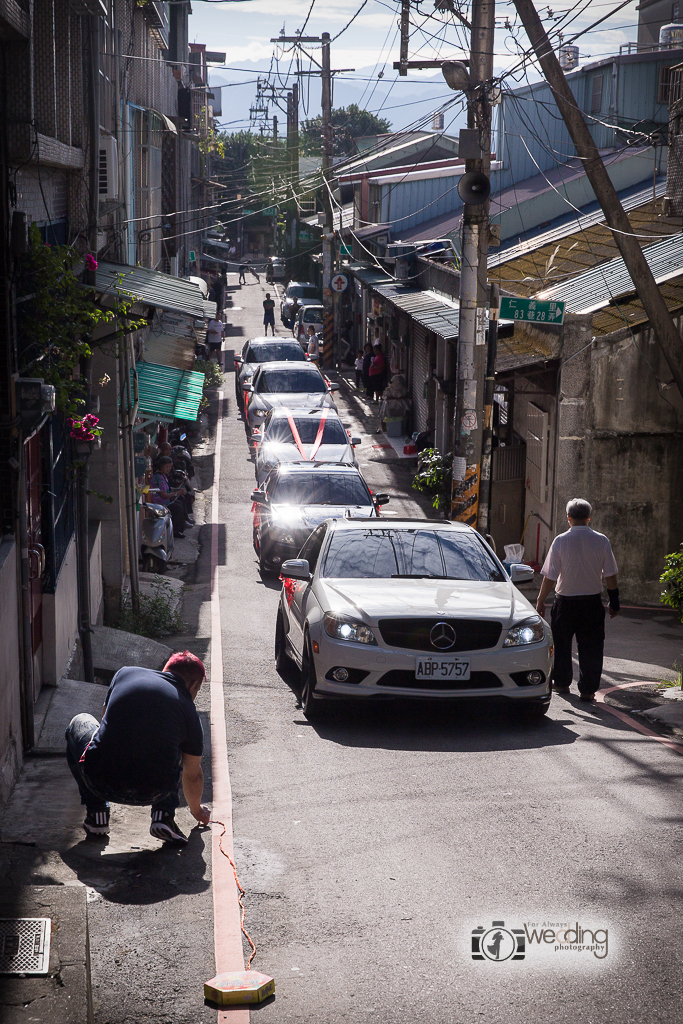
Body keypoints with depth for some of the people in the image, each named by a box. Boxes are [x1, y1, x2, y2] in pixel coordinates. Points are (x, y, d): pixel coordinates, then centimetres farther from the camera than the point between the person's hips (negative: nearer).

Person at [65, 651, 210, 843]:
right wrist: (197, 811, 45)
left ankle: (96, 813, 23)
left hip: (101, 784, 0)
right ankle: (163, 816, 15)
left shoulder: (125, 673, 12)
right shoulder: (189, 713, 9)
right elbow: (193, 775, 23)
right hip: (154, 794, 0)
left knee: (79, 723, 31)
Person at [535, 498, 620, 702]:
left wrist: (540, 601, 4)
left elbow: (550, 576, -8)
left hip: (565, 601, -1)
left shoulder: (561, 541, -10)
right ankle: (588, 689, 7)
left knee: (562, 643, 16)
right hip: (593, 601, 1)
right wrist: (614, 602, 11)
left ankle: (561, 682, 29)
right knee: (591, 646, 7)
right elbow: (610, 575, 0)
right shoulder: (601, 541, -5)